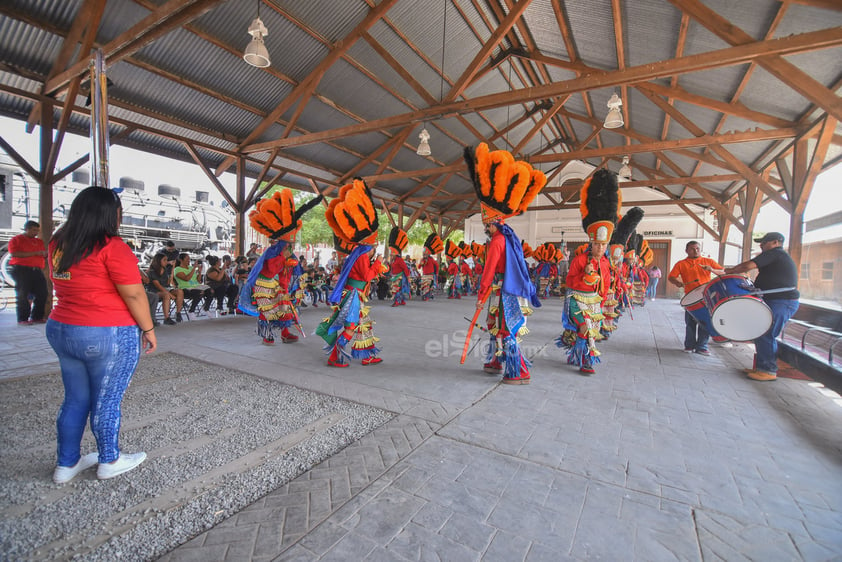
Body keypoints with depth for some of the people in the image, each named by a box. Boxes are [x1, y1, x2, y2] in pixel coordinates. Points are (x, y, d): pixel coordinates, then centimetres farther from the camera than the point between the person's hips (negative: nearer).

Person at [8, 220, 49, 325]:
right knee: (23, 295, -4)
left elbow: (44, 255, 26)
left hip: (37, 270, 5)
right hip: (21, 270, -5)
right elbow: (14, 254, -10)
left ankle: (36, 317, 6)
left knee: (42, 294, -2)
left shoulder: (39, 241, 20)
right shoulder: (16, 239, 4)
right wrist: (35, 253, -14)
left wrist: (46, 254, 2)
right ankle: (22, 319, 0)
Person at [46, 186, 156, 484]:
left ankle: (66, 464, 33)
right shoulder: (111, 246, -17)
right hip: (108, 335, -7)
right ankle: (109, 461, 26)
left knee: (75, 399, 19)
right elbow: (134, 294, -18)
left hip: (60, 329, 8)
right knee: (107, 401, 8)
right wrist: (148, 328, -8)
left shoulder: (58, 243, 6)